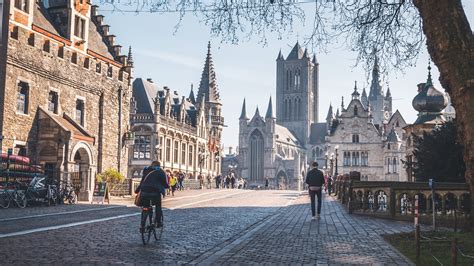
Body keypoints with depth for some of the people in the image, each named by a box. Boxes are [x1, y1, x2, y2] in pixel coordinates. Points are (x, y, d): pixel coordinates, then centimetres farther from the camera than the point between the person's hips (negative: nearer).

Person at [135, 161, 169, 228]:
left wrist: (137, 190, 26)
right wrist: (167, 186, 28)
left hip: (145, 191, 3)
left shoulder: (146, 170, 19)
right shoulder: (161, 172, 8)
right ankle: (158, 222, 11)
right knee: (158, 206, 16)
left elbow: (142, 181, 19)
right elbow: (164, 183, 8)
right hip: (155, 191, -3)